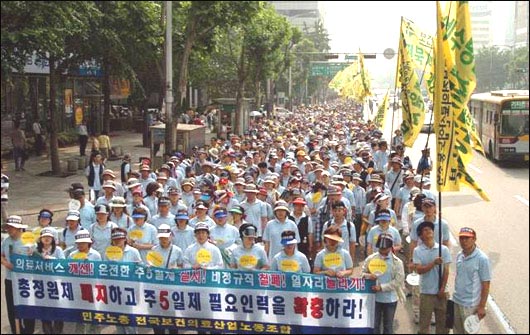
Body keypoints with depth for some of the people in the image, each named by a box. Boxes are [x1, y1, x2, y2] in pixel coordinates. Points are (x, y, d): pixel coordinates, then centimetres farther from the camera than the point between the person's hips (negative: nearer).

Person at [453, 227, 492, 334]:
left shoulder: (482, 259, -16)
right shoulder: (459, 256, 4)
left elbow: (486, 285, -13)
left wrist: (482, 307, -14)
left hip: (470, 304, -6)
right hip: (456, 301, 7)